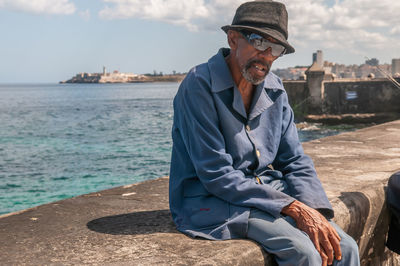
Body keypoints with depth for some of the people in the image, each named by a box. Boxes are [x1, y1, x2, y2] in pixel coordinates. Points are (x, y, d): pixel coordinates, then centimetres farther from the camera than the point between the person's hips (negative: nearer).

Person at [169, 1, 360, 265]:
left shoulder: (275, 89, 6)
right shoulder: (200, 85, -16)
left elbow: (295, 161, 8)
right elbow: (216, 176, -21)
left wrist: (315, 213, -12)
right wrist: (293, 208, -24)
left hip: (266, 191, 7)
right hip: (211, 201, -6)